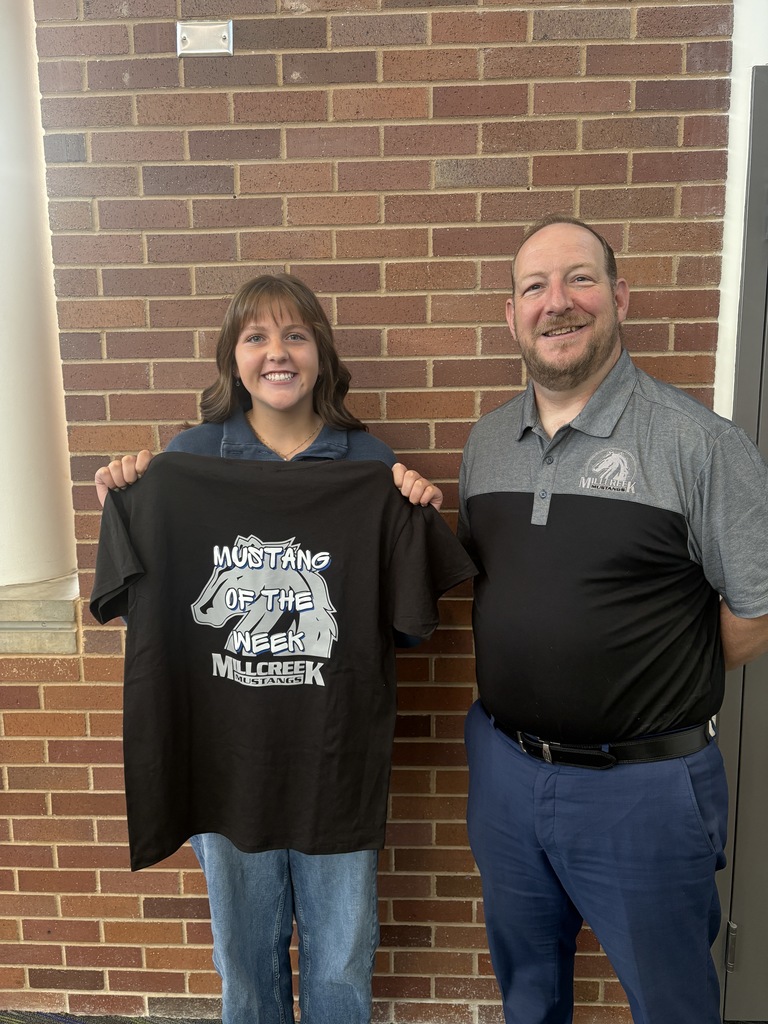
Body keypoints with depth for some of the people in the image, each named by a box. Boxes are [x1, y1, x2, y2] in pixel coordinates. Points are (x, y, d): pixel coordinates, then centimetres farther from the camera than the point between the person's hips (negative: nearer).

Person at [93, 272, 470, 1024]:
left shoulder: (370, 463, -2)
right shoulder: (189, 457, -3)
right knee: (245, 953, 20)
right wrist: (122, 503, -11)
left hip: (337, 746, 0)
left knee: (341, 963, 15)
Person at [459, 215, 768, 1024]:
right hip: (503, 765, 5)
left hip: (643, 783, -4)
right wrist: (528, 679, 2)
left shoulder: (696, 442, -15)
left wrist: (655, 686, -3)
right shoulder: (486, 442, 3)